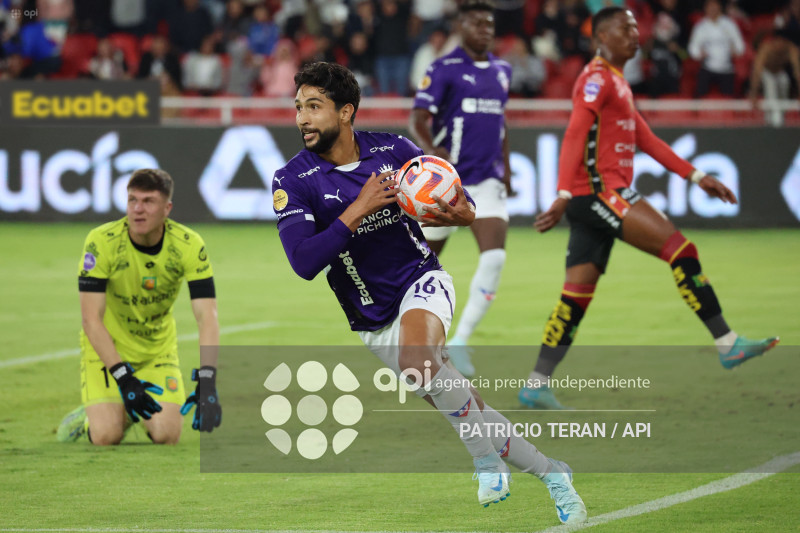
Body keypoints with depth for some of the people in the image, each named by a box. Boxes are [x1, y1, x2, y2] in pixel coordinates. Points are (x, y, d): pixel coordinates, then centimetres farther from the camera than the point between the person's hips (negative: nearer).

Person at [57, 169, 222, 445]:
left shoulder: (189, 245, -19)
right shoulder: (102, 242, -24)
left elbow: (207, 317, -24)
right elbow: (91, 319, -24)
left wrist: (207, 383, -37)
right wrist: (123, 378, -34)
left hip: (159, 347, 2)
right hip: (107, 348, -2)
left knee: (167, 435, -15)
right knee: (107, 436, -20)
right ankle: (90, 418, 16)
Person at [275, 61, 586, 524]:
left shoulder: (393, 150, -6)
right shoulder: (292, 182, -10)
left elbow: (454, 195, 7)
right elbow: (304, 263, -20)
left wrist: (463, 213, -18)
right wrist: (357, 211, -25)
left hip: (422, 281, -2)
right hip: (373, 322, 2)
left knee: (416, 356, -35)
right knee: (463, 410, 0)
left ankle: (487, 459, -19)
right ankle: (552, 473, 18)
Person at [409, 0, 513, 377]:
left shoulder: (501, 71, 12)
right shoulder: (444, 70, -8)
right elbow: (418, 121, -14)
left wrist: (505, 168, 22)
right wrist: (431, 149, -34)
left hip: (487, 181, 4)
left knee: (494, 257, -17)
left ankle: (460, 342, -13)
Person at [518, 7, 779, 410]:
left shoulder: (617, 84, 25)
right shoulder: (597, 78, -7)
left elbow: (646, 140, 27)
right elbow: (575, 136, -17)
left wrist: (696, 176, 21)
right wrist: (564, 195, -27)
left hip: (604, 199, 10)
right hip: (598, 191, -10)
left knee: (576, 297, 6)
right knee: (679, 248, -15)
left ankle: (537, 386, 3)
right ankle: (727, 344, -16)